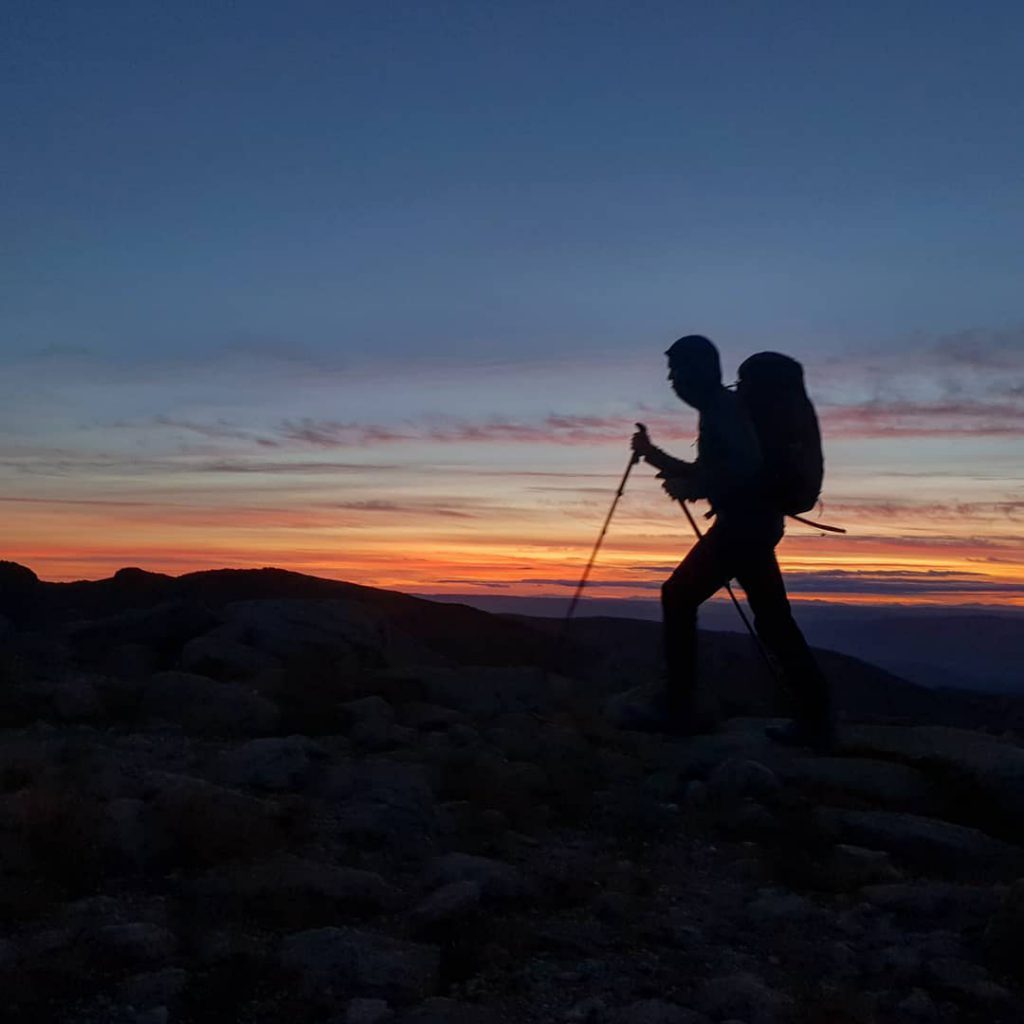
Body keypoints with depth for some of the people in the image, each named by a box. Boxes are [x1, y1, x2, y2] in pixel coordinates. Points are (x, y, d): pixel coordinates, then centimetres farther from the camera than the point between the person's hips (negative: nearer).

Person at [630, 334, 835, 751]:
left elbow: (747, 465, -23)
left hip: (744, 522, -10)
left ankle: (678, 707, -2)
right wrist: (654, 455, 23)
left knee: (679, 597, -5)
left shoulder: (723, 408, -10)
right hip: (752, 524, 10)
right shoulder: (719, 410, 21)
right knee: (772, 619, 9)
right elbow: (706, 474, 29)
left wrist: (692, 487, -15)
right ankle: (814, 719, 11)